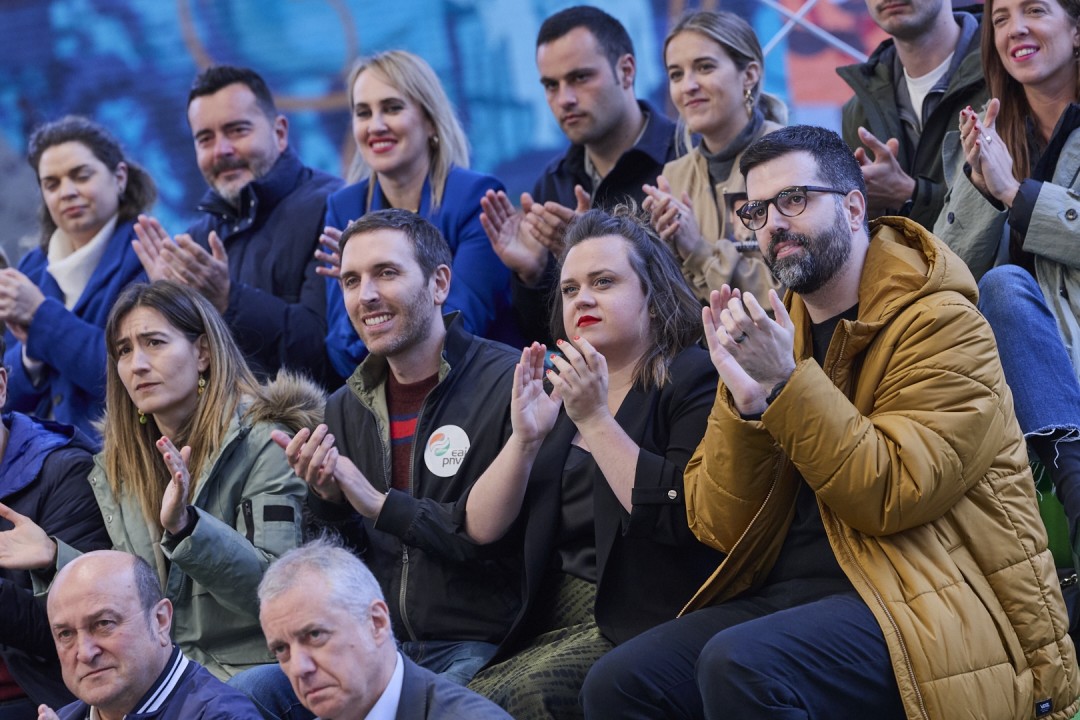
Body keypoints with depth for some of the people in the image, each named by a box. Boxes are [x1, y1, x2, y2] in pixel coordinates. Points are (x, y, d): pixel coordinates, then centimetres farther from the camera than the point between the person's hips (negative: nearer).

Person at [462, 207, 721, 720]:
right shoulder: (561, 394, 18)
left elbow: (681, 517, -18)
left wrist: (595, 419, -14)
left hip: (640, 625, -6)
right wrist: (524, 438, -5)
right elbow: (481, 528, 11)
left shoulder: (695, 380, -2)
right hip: (550, 627, 6)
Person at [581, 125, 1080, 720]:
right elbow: (719, 528, 7)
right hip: (787, 591, 6)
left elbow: (890, 497, -15)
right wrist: (744, 401, -9)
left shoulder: (941, 325, -4)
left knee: (740, 665, -32)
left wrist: (786, 383, -19)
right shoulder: (771, 328, 14)